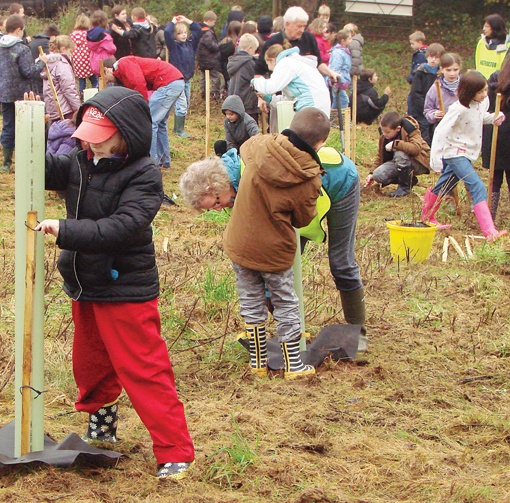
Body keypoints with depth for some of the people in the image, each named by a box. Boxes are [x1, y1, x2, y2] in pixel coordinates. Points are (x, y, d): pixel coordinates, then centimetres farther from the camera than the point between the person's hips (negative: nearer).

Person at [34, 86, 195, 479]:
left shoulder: (143, 174, -20)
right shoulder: (81, 161, 2)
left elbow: (122, 227, -30)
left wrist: (64, 230, -35)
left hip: (126, 289, -8)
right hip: (86, 286, 8)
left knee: (143, 371, -7)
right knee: (90, 364, 23)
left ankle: (175, 454, -1)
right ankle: (101, 429, 48)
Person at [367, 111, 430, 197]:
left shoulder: (410, 130, -22)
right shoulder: (384, 137, -2)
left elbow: (416, 148, -39)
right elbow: (380, 155, 8)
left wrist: (395, 144, -38)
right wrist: (372, 172, -1)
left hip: (419, 164, -7)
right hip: (399, 163, 7)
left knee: (400, 154, -38)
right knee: (378, 175, -17)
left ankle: (404, 187, -17)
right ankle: (409, 180, 4)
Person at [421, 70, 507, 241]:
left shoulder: (483, 102, -3)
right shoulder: (459, 109, -25)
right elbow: (441, 131, -23)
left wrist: (493, 118, 0)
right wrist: (436, 158, -26)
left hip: (469, 152, 8)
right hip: (455, 152, -8)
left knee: (443, 186, 23)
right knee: (478, 187, -19)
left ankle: (427, 216, 43)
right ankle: (489, 231, -25)